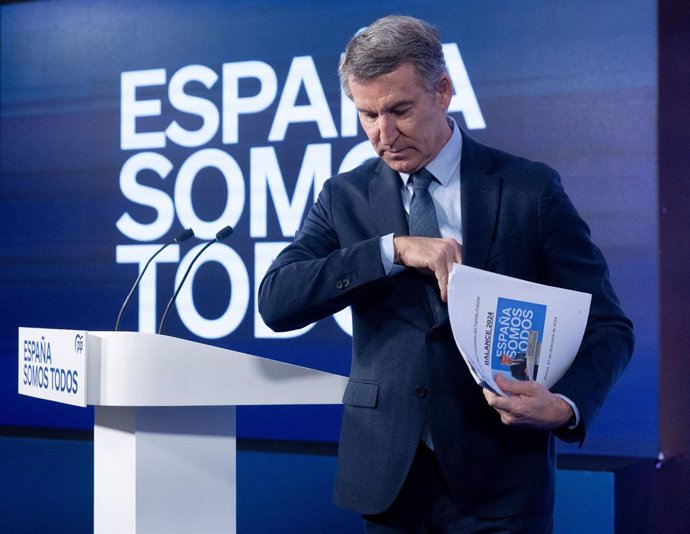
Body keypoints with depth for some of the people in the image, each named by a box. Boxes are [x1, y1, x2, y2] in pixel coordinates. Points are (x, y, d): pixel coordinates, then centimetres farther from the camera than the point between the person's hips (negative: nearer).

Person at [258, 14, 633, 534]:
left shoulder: (530, 189, -2)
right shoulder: (346, 197, 5)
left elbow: (607, 325, 0)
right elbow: (276, 301, -8)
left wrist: (566, 405, -20)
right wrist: (393, 250, -18)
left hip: (499, 481, -2)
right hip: (388, 479, 2)